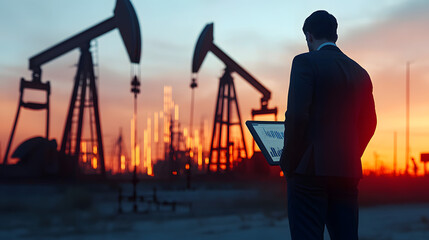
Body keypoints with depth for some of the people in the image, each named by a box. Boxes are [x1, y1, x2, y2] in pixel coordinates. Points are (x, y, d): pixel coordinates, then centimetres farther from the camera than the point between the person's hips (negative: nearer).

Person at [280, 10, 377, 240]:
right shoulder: (360, 73, 15)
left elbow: (297, 115, -14)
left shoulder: (305, 62, -4)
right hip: (348, 172, 6)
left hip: (311, 169, -6)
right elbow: (368, 124, 16)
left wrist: (287, 161, -5)